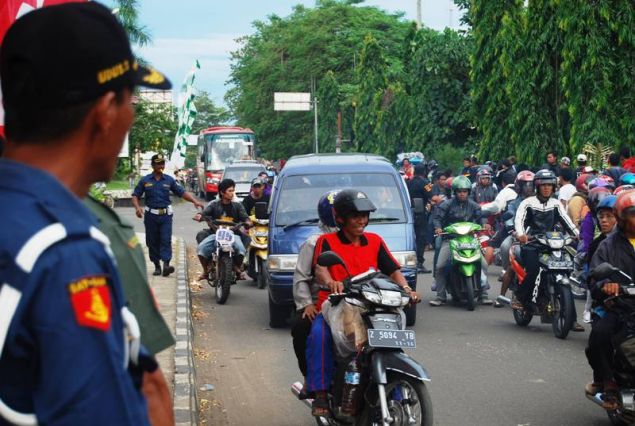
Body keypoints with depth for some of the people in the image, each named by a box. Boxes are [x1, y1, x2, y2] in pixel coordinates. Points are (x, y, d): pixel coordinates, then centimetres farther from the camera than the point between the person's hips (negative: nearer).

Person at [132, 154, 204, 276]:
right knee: (152, 242, 3)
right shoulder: (145, 180, 5)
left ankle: (166, 265, -21)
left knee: (166, 240, -12)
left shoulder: (169, 180, 8)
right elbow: (135, 196, 4)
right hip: (151, 215, 0)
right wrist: (137, 207, -16)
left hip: (165, 215, 0)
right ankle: (157, 266, 12)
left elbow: (182, 192, 7)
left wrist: (195, 201, -7)